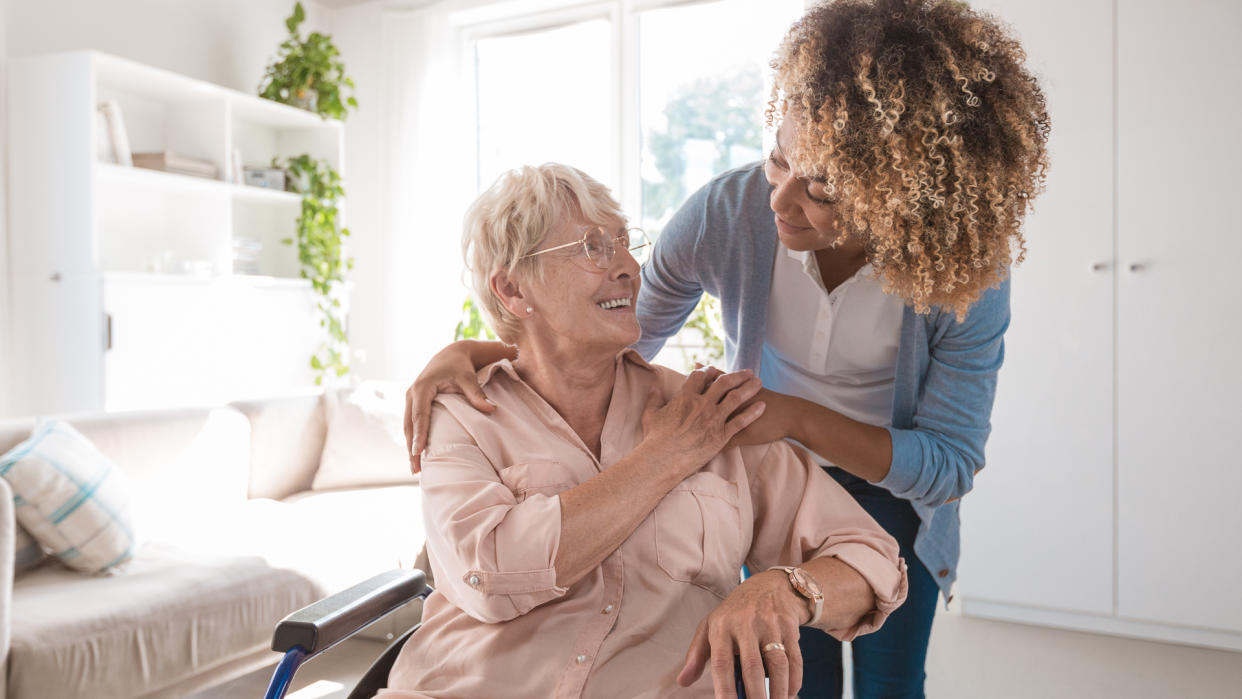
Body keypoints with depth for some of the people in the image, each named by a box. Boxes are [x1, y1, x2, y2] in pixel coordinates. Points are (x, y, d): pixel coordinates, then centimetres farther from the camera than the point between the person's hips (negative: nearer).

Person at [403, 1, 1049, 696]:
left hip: (893, 486, 0)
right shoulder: (726, 213, -28)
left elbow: (951, 463, -22)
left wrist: (797, 416, -35)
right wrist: (475, 353, -26)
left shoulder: (970, 274, -30)